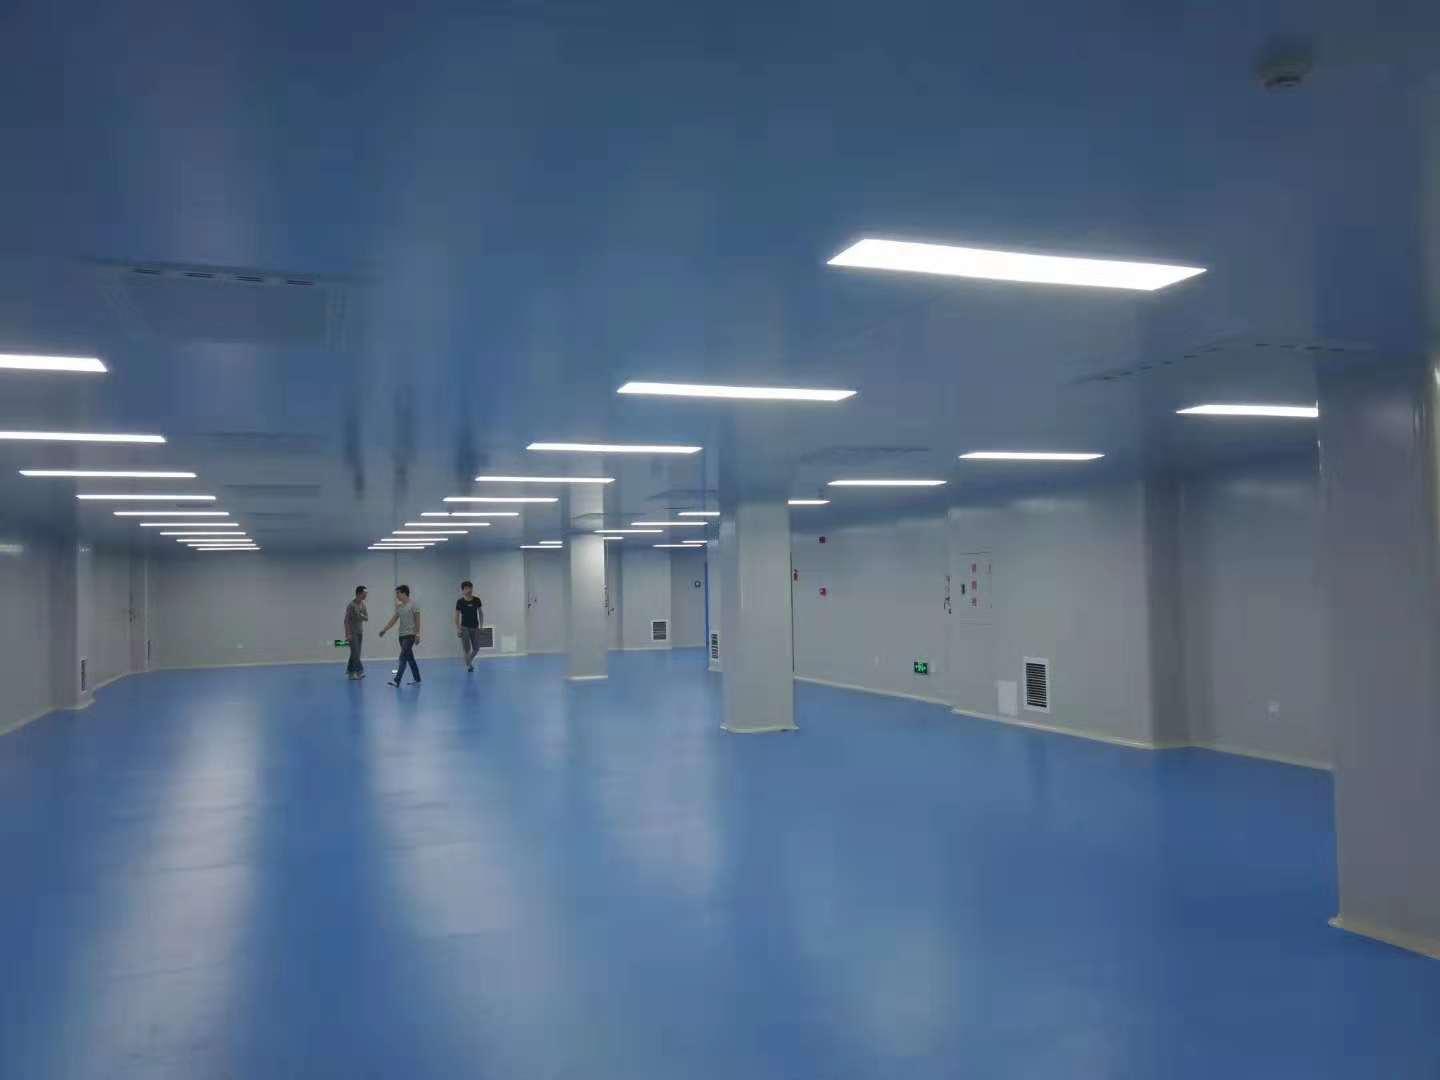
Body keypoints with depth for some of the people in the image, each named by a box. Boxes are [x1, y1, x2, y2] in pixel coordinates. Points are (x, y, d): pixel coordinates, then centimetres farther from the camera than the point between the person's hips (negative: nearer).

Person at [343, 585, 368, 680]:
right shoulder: (351, 605, -14)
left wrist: (362, 616, -12)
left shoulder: (363, 604, 9)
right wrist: (347, 634, -19)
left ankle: (350, 672, 16)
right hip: (352, 633, -7)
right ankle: (359, 671, -15)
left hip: (360, 632, 7)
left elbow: (367, 618, 12)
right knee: (355, 653, -12)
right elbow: (346, 620, -15)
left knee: (355, 653, 9)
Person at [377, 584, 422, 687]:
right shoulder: (399, 606, 12)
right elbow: (393, 619, 15)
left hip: (410, 635, -8)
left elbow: (417, 620, -12)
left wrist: (417, 634, -15)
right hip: (402, 635, 8)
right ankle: (417, 678, 19)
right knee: (410, 658, 11)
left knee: (403, 658, -13)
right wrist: (384, 630, 10)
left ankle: (397, 681, -16)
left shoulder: (413, 604, -10)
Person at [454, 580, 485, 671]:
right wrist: (458, 628, -7)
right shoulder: (460, 602, -6)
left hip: (475, 627, 2)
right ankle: (468, 665, 8)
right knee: (467, 648, -7)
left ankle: (470, 660, 34)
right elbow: (457, 616, -1)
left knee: (476, 648, 7)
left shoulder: (477, 600, -2)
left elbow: (481, 613, 6)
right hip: (464, 628, -2)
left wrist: (481, 625, 2)